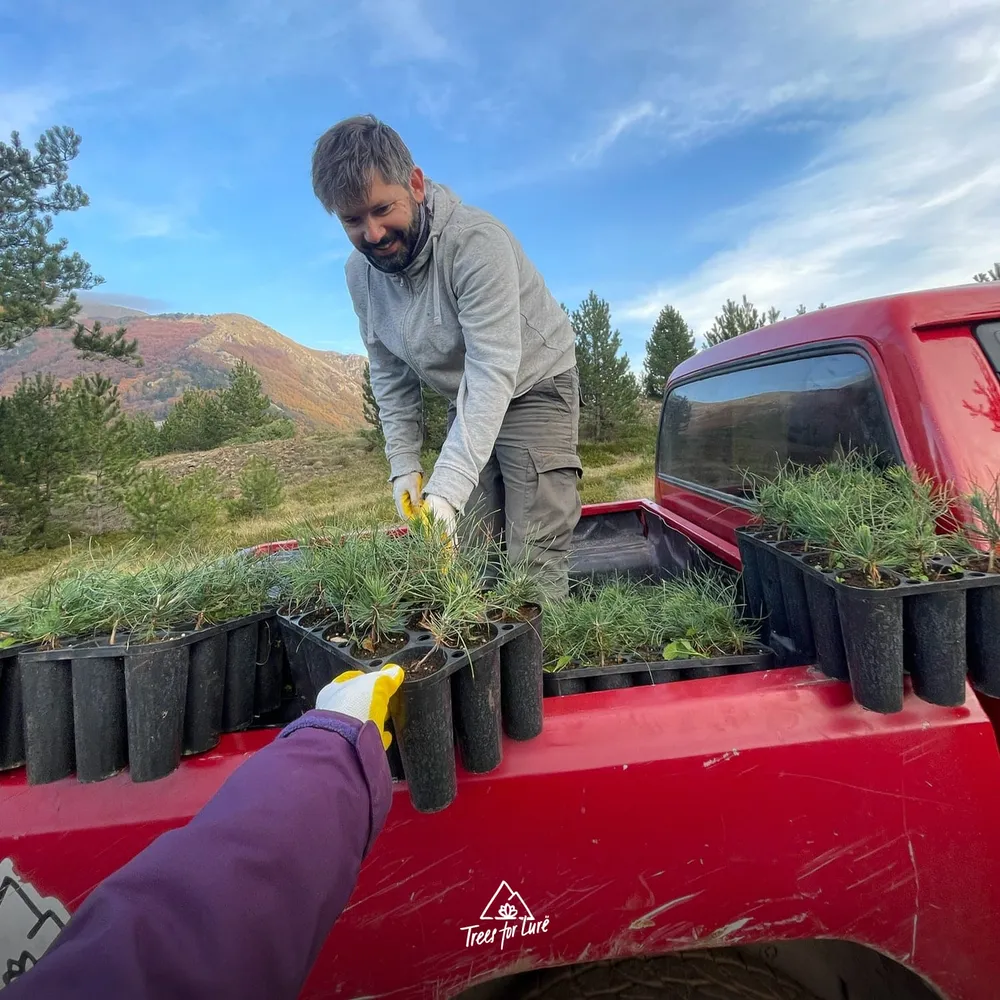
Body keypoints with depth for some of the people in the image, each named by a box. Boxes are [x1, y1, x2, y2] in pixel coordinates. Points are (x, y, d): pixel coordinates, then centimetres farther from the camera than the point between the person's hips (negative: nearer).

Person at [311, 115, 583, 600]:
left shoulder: (477, 240, -26)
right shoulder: (360, 272, -4)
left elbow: (494, 371, -34)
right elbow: (390, 376, 6)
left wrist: (446, 489, -40)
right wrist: (404, 463, -1)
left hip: (535, 386, -5)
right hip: (467, 403, 6)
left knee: (533, 562, -13)